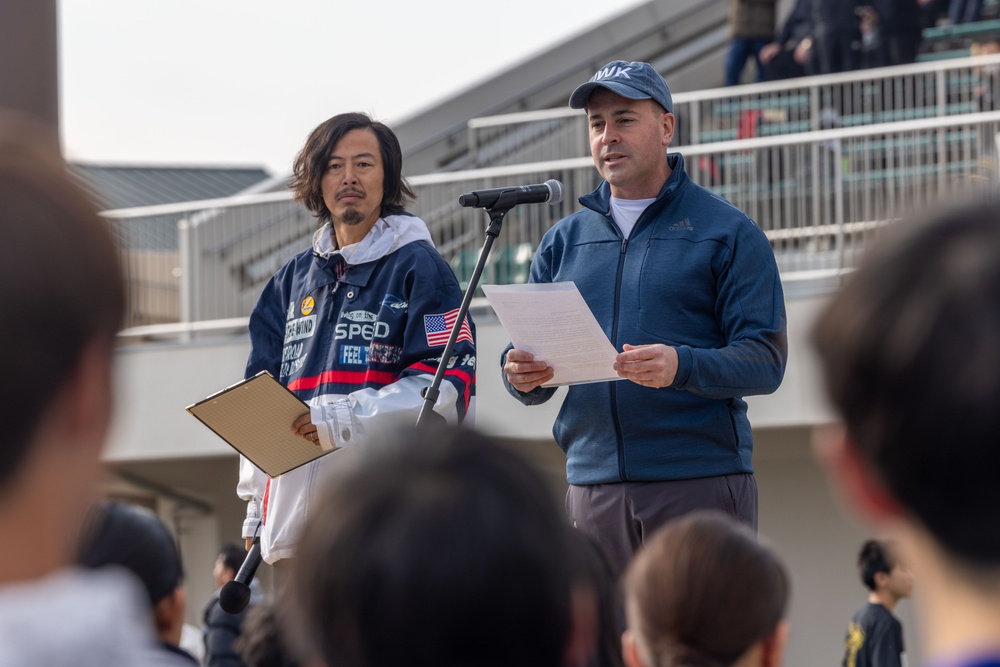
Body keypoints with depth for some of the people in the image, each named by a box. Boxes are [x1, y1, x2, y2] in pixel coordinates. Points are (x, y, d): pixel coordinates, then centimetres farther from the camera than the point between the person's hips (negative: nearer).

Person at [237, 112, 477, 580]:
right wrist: (256, 505, 15)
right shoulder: (294, 278, 21)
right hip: (294, 520, 6)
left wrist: (346, 418, -18)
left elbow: (451, 383, -8)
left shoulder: (417, 266, 2)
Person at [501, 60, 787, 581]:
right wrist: (521, 376, -9)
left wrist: (682, 367, -24)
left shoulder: (728, 233, 3)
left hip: (701, 481, -4)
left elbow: (765, 361, -5)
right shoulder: (563, 243, 17)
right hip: (593, 487, 4)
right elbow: (532, 357, 16)